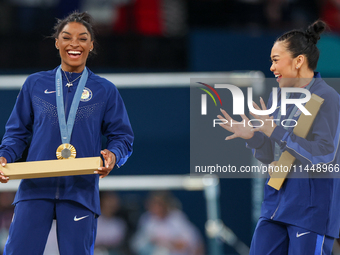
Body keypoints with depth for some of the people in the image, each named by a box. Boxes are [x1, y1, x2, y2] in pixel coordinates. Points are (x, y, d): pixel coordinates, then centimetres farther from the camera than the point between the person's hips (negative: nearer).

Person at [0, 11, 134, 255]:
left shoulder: (105, 91, 10)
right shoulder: (35, 84, 12)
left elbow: (122, 136, 8)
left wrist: (113, 155, -14)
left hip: (81, 191, 0)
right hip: (35, 189, 0)